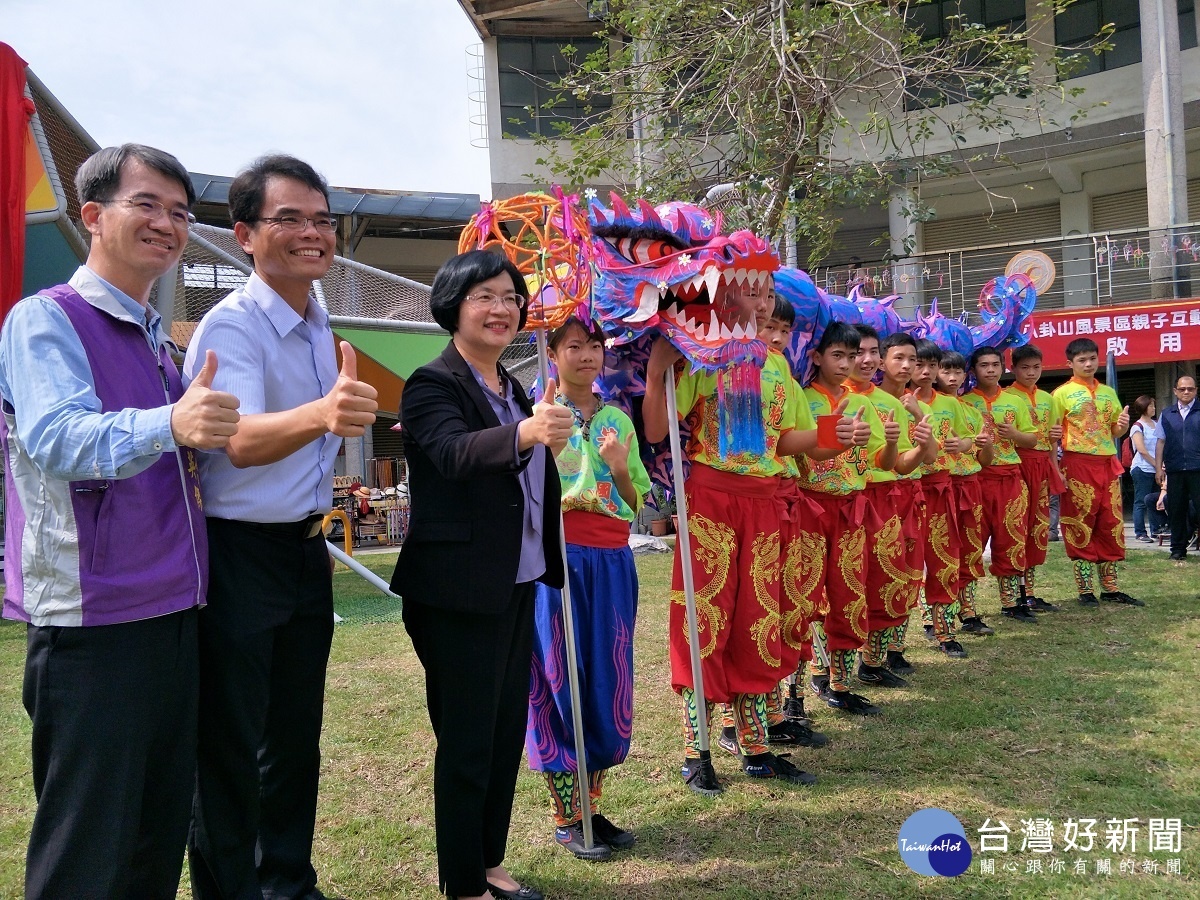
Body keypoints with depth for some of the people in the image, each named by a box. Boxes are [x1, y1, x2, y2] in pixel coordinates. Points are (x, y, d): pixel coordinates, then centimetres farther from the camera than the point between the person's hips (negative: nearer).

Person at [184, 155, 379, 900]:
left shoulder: (318, 325, 8)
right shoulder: (232, 326, -17)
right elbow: (243, 442, -35)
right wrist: (324, 413, -52)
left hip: (305, 551, 8)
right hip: (239, 555, -8)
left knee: (297, 736, 18)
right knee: (231, 749, 3)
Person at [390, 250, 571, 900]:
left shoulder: (513, 389, 12)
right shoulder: (434, 384, -13)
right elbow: (455, 452, -34)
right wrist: (528, 431, -50)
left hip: (517, 587, 8)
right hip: (460, 595, -8)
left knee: (508, 732, 16)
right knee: (466, 742, 2)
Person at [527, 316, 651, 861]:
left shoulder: (619, 421, 14)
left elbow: (635, 504, 15)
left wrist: (619, 468, -5)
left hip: (611, 561, 4)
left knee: (608, 681, 7)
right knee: (558, 681, 0)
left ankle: (592, 808, 21)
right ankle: (565, 817, 14)